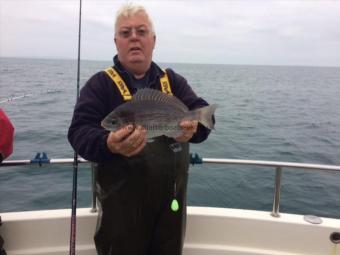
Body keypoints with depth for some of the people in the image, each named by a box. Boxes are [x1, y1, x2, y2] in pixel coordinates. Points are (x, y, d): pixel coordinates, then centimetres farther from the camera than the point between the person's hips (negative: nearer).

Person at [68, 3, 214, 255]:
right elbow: (80, 132, -15)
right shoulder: (100, 84, -5)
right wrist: (109, 145, -38)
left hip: (172, 199, 4)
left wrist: (194, 126, -31)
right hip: (122, 203, -3)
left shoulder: (173, 81, 6)